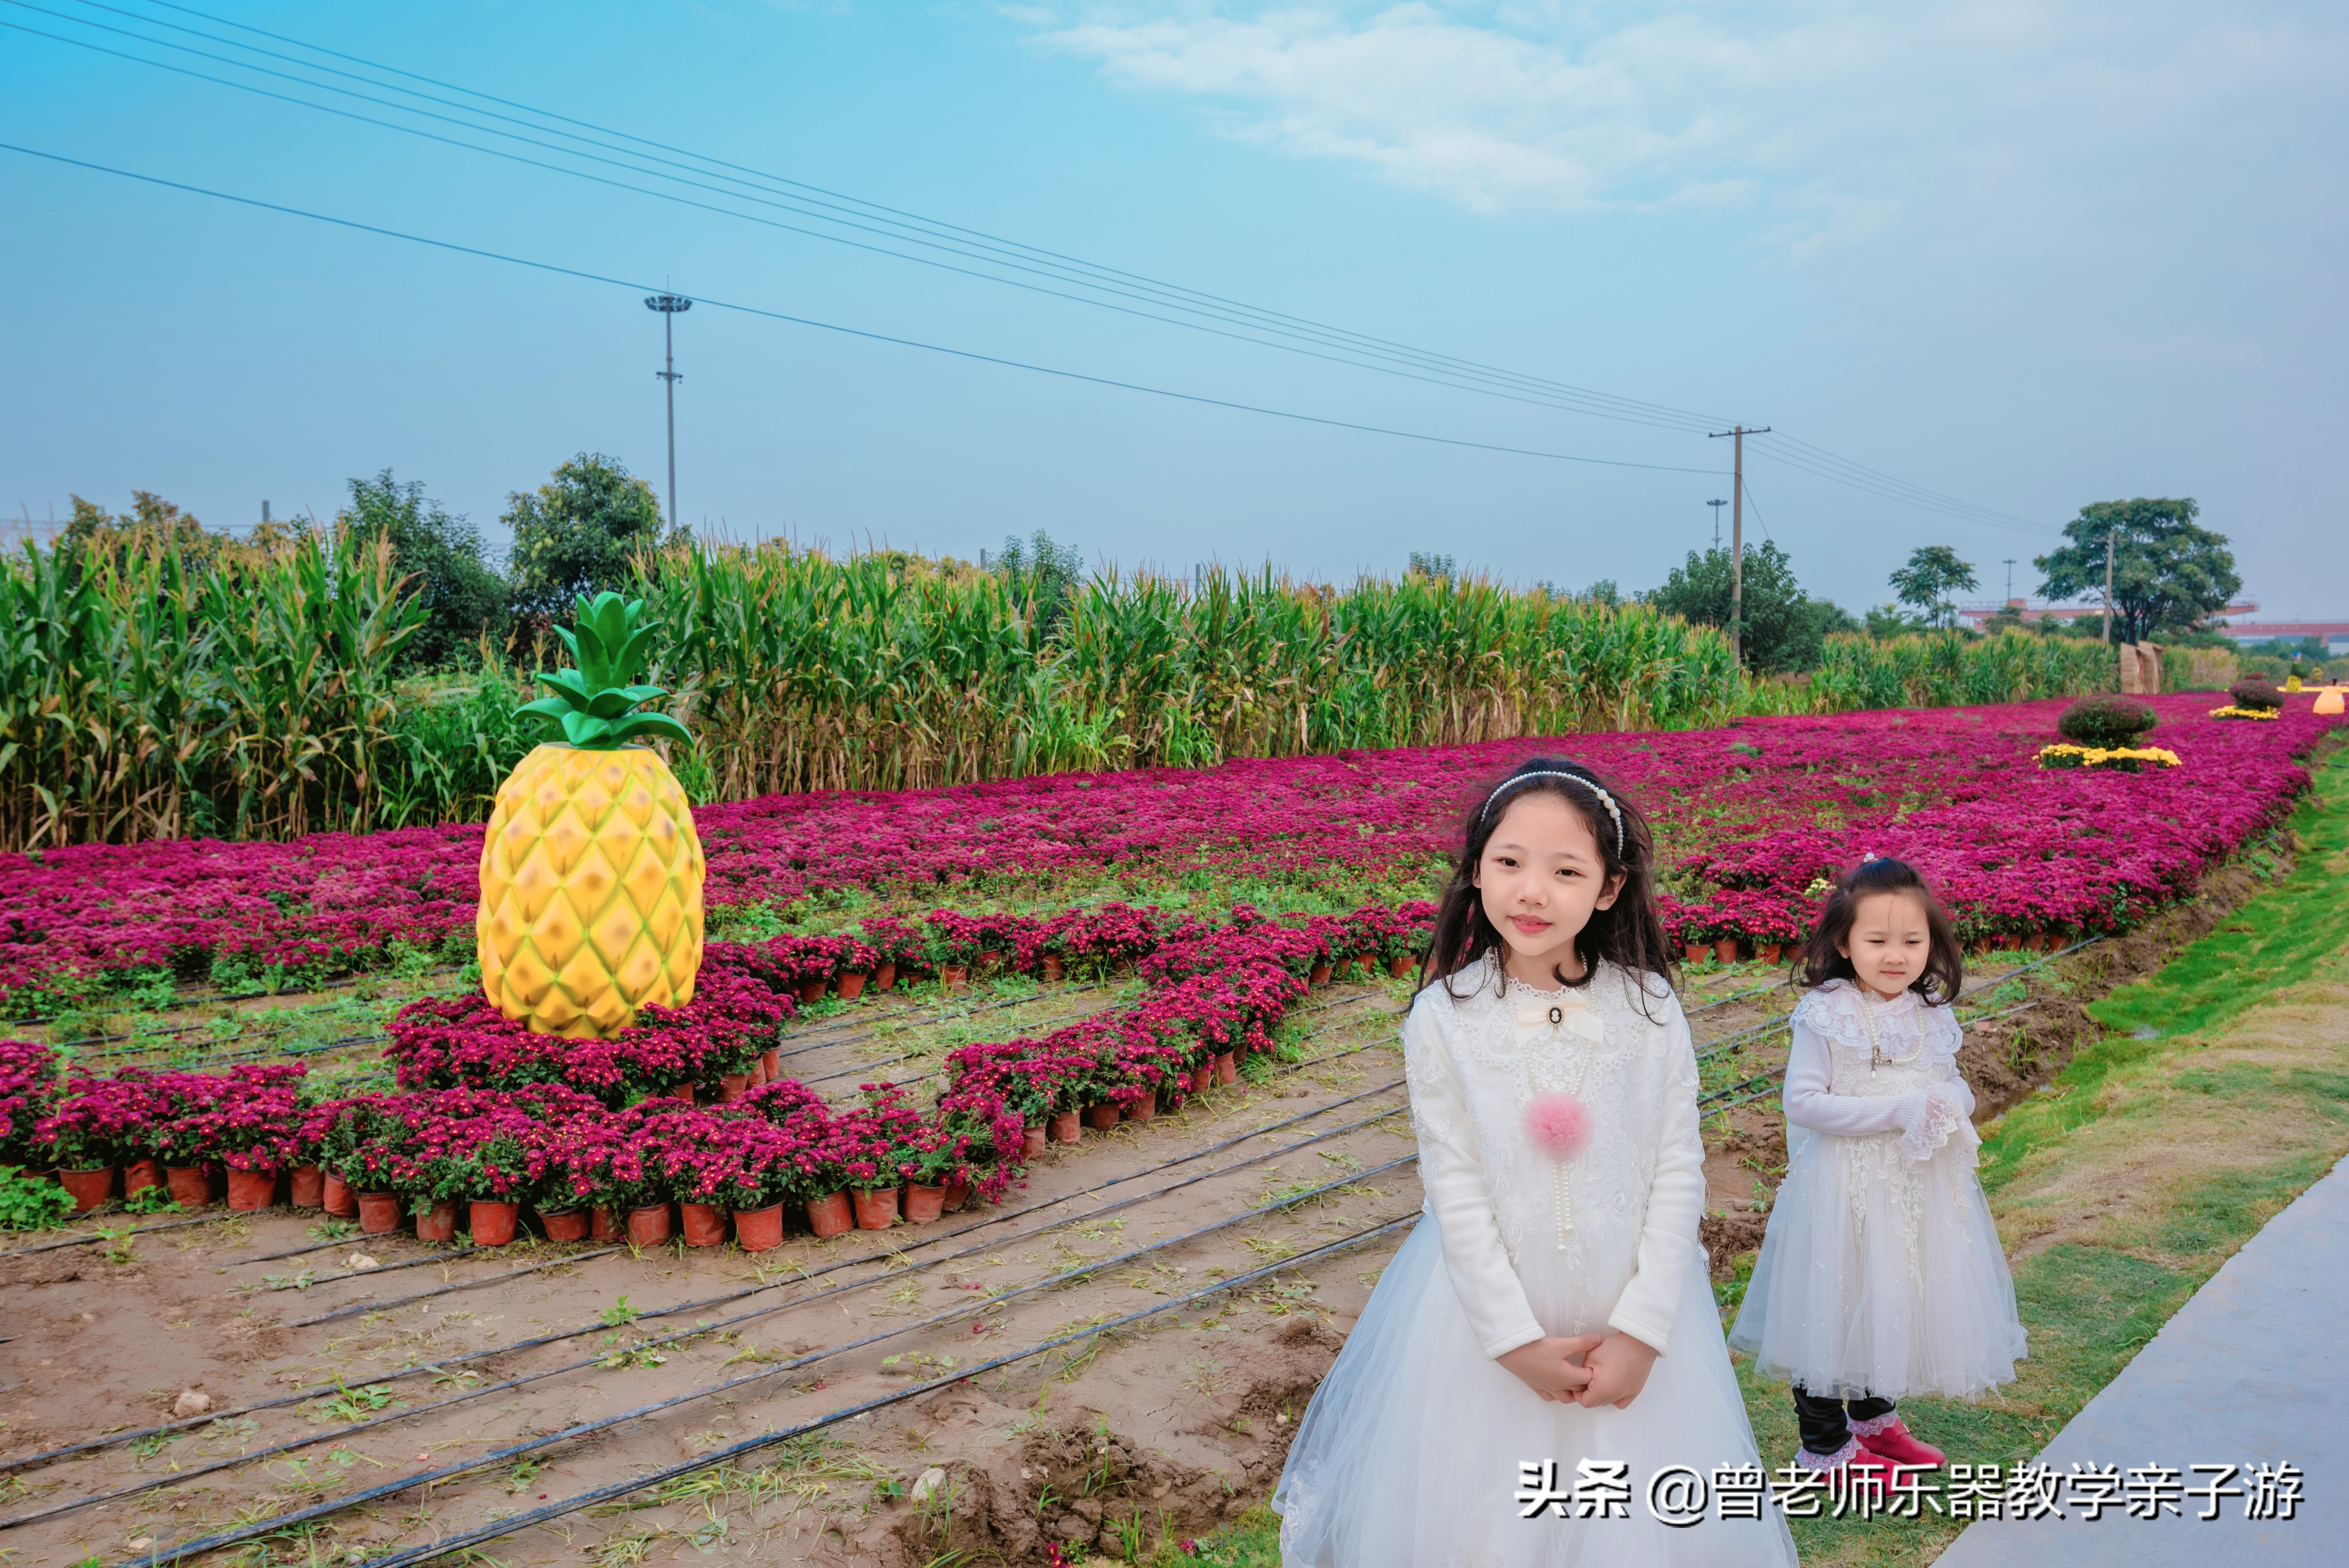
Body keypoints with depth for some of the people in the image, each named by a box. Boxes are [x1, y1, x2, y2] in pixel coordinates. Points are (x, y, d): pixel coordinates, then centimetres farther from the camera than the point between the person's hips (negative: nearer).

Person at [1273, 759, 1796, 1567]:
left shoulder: (1650, 1008, -9)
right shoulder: (1444, 1016, -12)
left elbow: (1678, 1169, -6)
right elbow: (1455, 1190, -10)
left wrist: (1642, 1328, -9)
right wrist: (1516, 1338, -11)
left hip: (1633, 1305, 1)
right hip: (1490, 1305, -1)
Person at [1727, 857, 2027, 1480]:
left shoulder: (1933, 1017, 1)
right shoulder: (1826, 1016, -17)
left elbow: (1954, 1087, 13)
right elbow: (1803, 1102, -19)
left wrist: (1953, 1109, -12)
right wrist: (1900, 1111, -22)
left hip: (1918, 1186, 6)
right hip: (1842, 1187, -6)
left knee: (1896, 1300, 20)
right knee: (1835, 1306, 4)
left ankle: (1873, 1417, 44)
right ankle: (1825, 1446, 23)